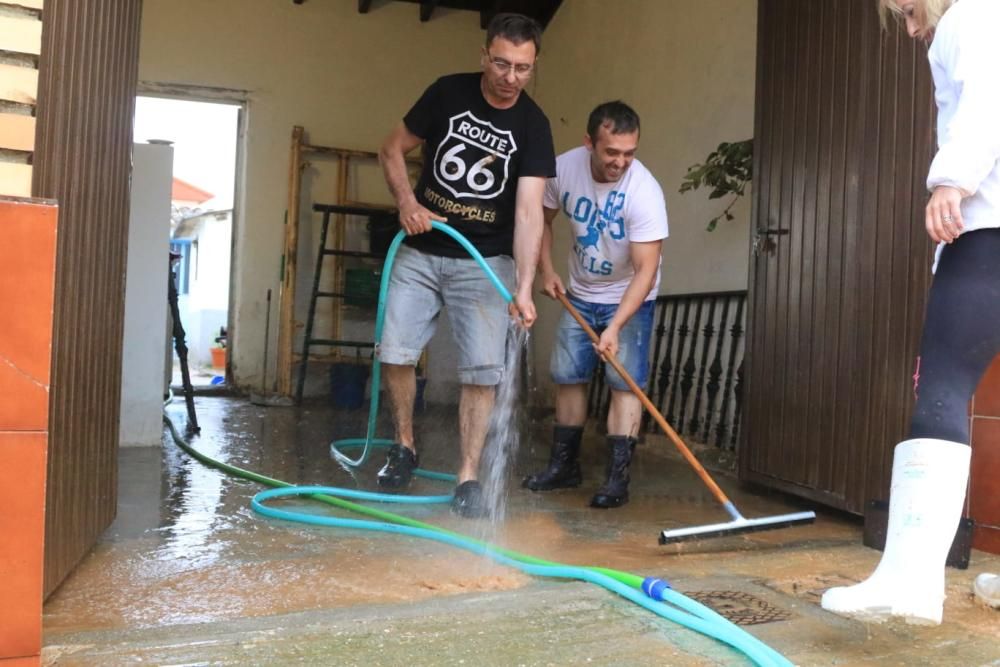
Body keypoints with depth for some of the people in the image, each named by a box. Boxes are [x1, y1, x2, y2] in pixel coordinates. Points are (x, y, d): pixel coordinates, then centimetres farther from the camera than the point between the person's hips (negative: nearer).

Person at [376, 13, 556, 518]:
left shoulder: (533, 126, -8)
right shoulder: (447, 93, -4)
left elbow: (529, 211, -17)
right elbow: (393, 149, 5)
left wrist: (525, 288, -29)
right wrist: (406, 201, -14)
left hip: (485, 262, -1)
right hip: (420, 252, 2)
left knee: (482, 370, -7)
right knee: (395, 353, -3)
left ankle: (468, 477, 2)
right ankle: (405, 447, 20)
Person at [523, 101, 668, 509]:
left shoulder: (644, 191, -29)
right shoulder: (564, 167, -16)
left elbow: (646, 271, -31)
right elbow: (543, 219, 4)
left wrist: (615, 327, -38)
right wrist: (547, 269, -7)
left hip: (630, 299, -4)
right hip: (580, 295, 4)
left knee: (625, 383, -10)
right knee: (567, 376, 6)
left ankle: (618, 478, -2)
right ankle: (564, 465, 21)